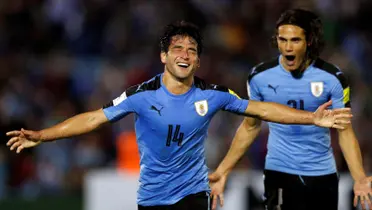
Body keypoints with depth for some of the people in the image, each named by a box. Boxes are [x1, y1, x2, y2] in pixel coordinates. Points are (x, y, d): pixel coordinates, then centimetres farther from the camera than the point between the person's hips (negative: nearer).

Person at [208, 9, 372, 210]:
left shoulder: (332, 78, -8)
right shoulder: (260, 76, -5)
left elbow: (345, 131, -5)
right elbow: (250, 127, 8)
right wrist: (223, 171, 3)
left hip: (323, 175, 1)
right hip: (279, 173, 0)